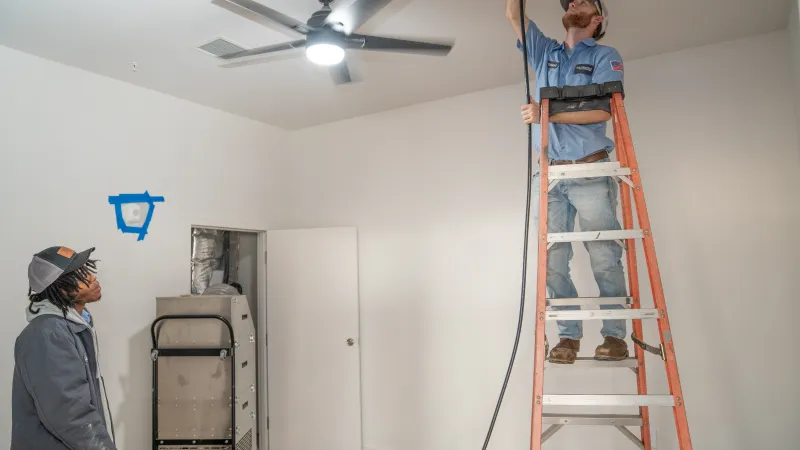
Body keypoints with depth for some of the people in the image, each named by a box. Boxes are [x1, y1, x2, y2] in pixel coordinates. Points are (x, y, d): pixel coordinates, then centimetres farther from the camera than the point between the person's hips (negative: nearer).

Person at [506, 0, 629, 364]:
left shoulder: (605, 57, 7)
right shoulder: (544, 52, 20)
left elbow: (602, 111, -8)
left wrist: (547, 113, -14)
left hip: (591, 173, -3)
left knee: (604, 258, -3)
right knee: (553, 260, -1)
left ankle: (614, 336, 6)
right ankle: (568, 336, 6)